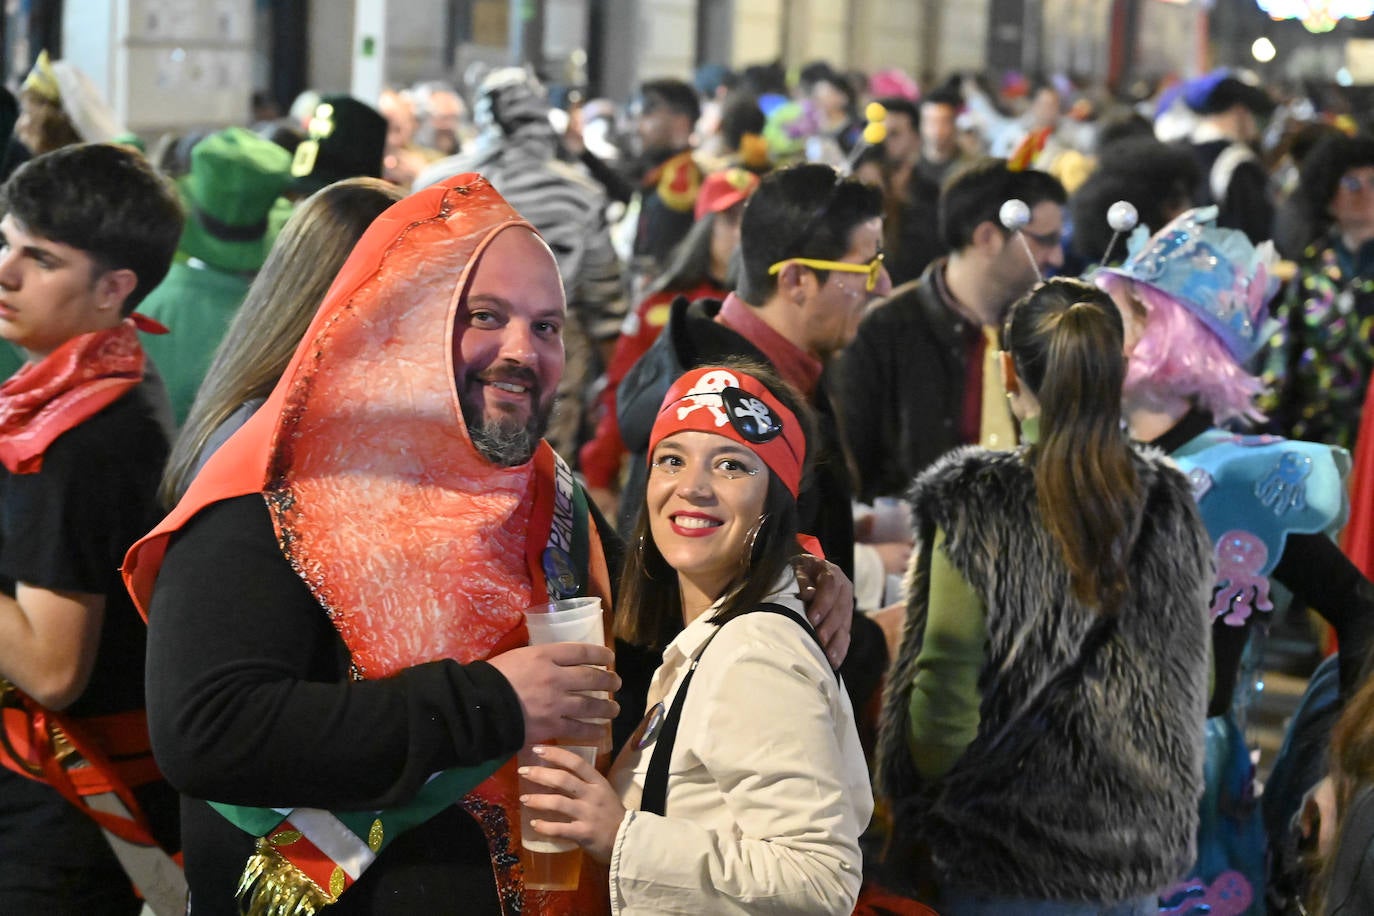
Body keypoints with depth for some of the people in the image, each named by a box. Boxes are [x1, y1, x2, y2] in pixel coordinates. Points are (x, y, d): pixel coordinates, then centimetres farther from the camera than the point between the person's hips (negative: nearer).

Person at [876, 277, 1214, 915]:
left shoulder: (977, 505, -14)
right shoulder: (1171, 504, 0)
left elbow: (945, 690, -12)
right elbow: (1193, 683, 8)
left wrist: (918, 813, 4)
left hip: (1007, 862, -4)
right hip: (1139, 858, 4)